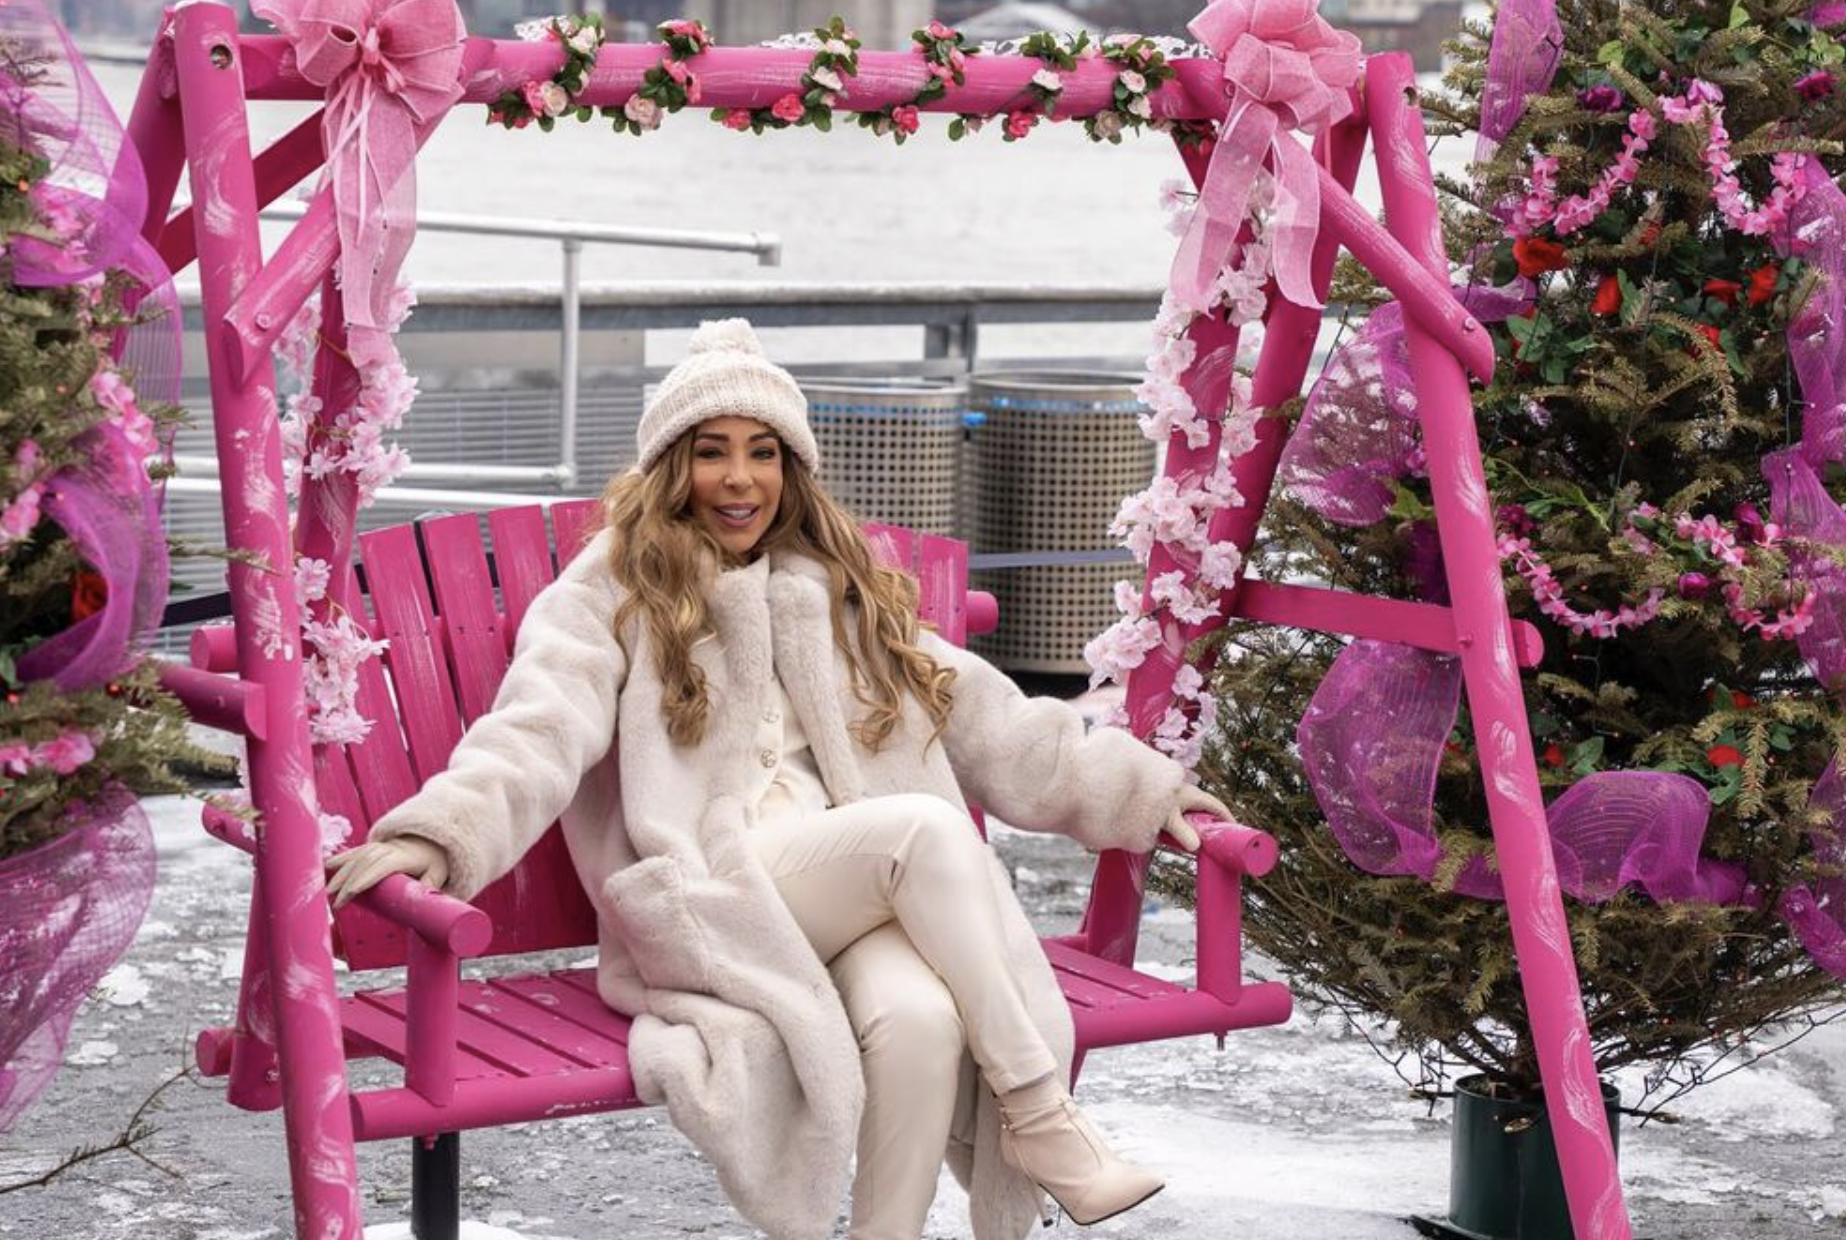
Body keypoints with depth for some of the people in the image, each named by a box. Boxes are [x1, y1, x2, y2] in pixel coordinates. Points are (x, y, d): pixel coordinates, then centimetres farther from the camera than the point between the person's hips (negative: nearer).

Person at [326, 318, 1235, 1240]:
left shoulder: (841, 593, 23)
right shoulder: (615, 588, 6)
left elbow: (979, 715, 25)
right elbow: (541, 729, -10)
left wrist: (1134, 784, 22)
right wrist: (440, 831, -28)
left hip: (861, 897, 4)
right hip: (707, 903, -4)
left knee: (921, 1020, -31)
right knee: (926, 827, -28)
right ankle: (1040, 1113, -20)